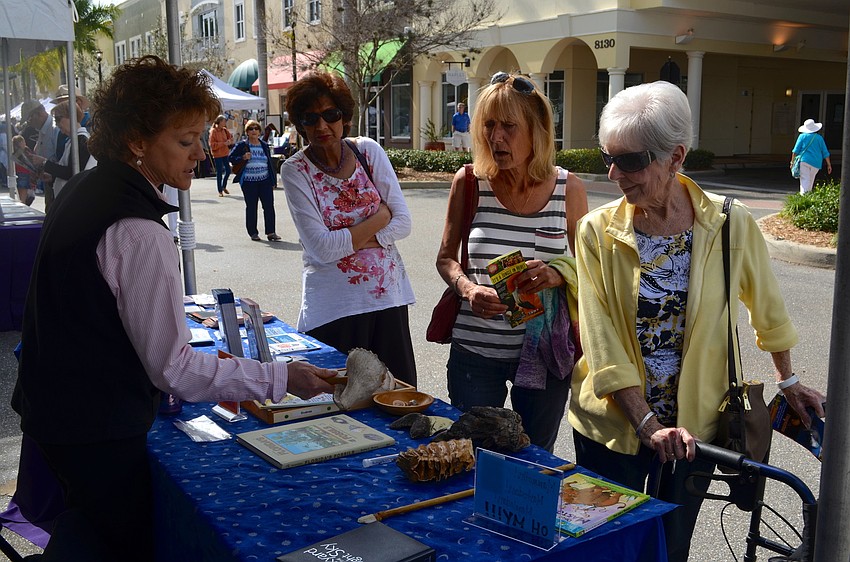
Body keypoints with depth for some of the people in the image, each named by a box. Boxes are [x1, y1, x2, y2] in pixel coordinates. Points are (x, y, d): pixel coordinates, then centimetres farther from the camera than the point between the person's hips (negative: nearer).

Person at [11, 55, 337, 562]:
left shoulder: (84, 190, 4)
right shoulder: (139, 234, -28)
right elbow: (173, 367, -25)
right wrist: (281, 379, -22)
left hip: (53, 402, 9)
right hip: (100, 432, -9)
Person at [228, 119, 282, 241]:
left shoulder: (264, 145, 13)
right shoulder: (241, 145, 2)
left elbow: (270, 163, 15)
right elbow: (230, 157, 2)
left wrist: (273, 181, 11)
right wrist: (242, 158, -16)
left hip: (265, 181, 3)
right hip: (248, 182, -2)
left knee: (269, 205, -5)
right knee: (251, 207, 5)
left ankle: (271, 232, -1)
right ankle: (253, 233, 15)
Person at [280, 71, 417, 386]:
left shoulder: (368, 151, 1)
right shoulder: (295, 171, -7)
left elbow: (403, 223, -2)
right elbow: (321, 248, -14)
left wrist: (347, 240, -12)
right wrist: (380, 217, -8)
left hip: (388, 297, 3)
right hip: (333, 307, -3)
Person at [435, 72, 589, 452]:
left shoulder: (568, 189, -4)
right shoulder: (469, 182, -5)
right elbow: (446, 257, 5)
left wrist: (557, 274, -16)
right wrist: (467, 289, -15)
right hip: (475, 350, 0)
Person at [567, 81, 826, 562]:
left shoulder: (731, 225, -11)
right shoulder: (598, 231, -11)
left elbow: (767, 305, 7)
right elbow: (603, 344, -13)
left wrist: (788, 381, 18)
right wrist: (649, 426, -19)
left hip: (694, 426, 0)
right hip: (613, 425, 0)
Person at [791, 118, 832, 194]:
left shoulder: (802, 136, 5)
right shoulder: (819, 138, 12)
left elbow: (795, 151, 0)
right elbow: (825, 153, 11)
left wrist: (792, 162, 5)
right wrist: (829, 165, 15)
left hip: (805, 160, -3)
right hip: (816, 163, 3)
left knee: (804, 180, -9)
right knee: (810, 181, 14)